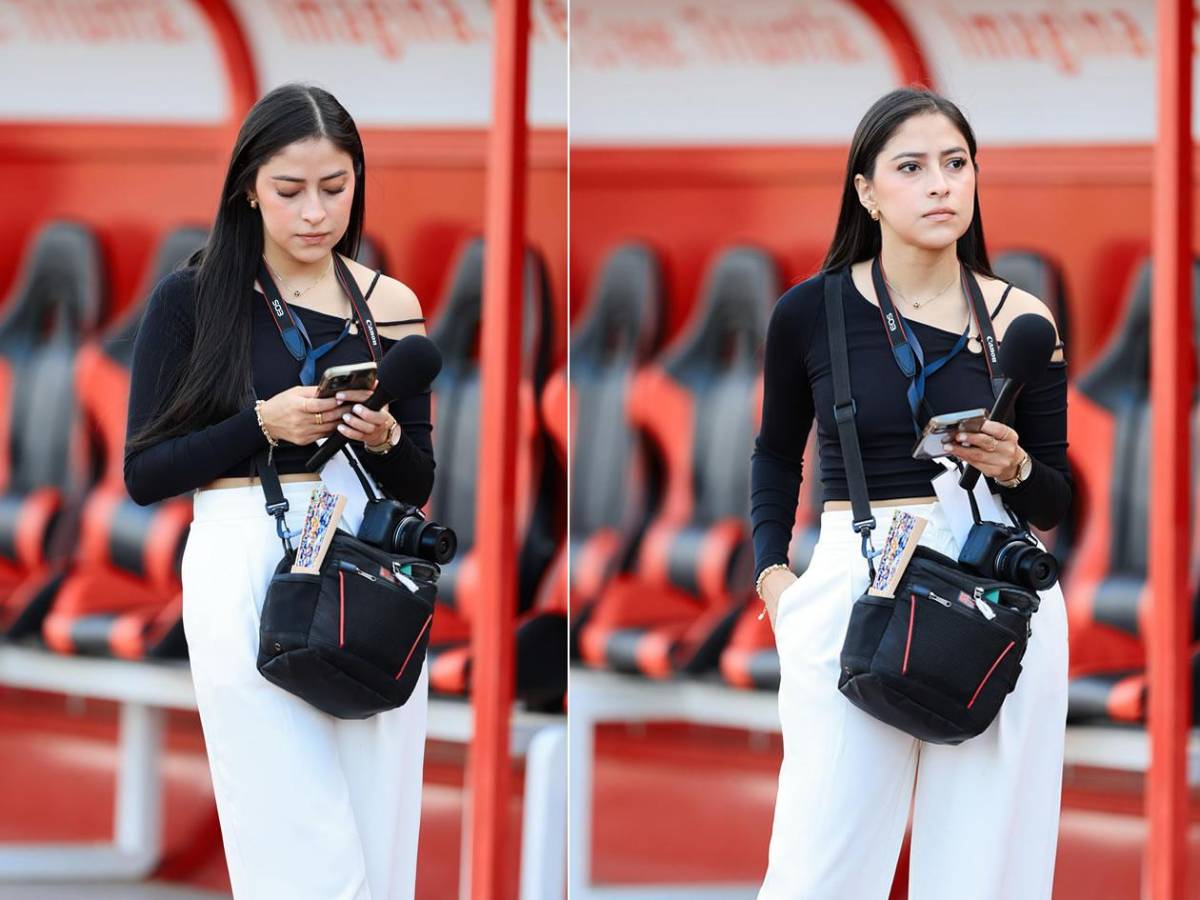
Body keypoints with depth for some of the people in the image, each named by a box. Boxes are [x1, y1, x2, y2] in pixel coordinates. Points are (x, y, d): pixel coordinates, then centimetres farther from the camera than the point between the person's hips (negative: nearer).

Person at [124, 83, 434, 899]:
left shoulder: (391, 305, 9)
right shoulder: (192, 299, 1)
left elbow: (418, 486, 14)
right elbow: (145, 473, -2)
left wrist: (386, 439, -8)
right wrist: (262, 424, -14)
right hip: (247, 567, -3)